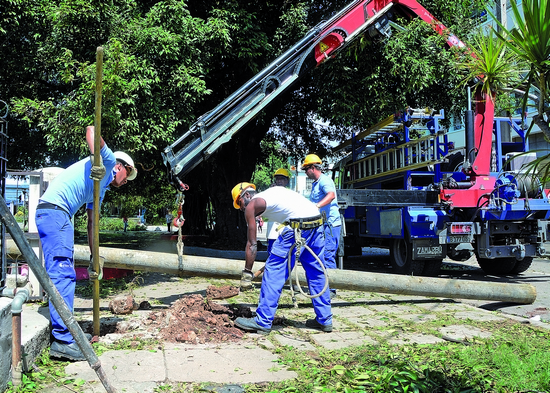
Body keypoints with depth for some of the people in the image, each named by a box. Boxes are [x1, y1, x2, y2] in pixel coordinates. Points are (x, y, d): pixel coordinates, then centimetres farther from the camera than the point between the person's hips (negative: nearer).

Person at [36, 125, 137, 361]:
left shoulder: (101, 190, 28)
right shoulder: (108, 161, 5)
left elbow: (91, 222, 28)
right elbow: (91, 130, -10)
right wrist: (97, 163, -22)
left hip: (59, 217, 11)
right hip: (54, 211, -11)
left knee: (64, 274, 14)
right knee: (62, 274, -15)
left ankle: (64, 331, 23)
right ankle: (62, 341, -17)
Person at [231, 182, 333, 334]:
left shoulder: (251, 205, 9)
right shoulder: (272, 191, 29)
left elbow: (252, 244, 7)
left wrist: (247, 273, 12)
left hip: (298, 224, -8)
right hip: (318, 223, 8)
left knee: (273, 271, 1)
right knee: (316, 274, 16)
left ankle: (263, 322, 4)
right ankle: (325, 320, 23)